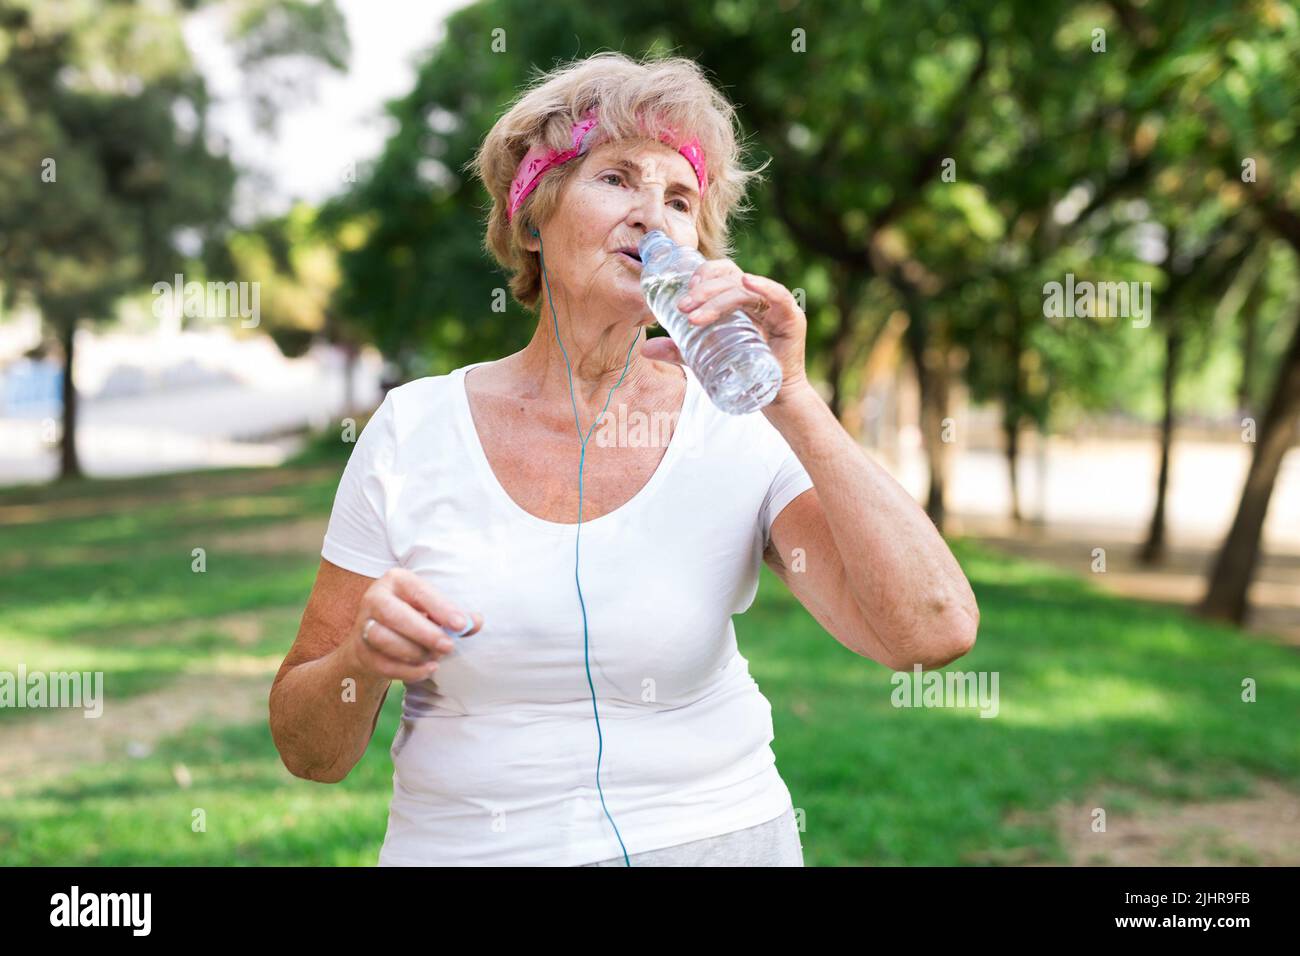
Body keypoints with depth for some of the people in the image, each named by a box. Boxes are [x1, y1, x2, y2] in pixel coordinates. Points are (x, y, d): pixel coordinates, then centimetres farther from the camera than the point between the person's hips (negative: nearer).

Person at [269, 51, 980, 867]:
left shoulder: (744, 433, -7)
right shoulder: (414, 432, -6)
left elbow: (933, 633, -20)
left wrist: (791, 398, -21)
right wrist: (365, 662, -22)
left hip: (711, 836, 0)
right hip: (461, 844, 0)